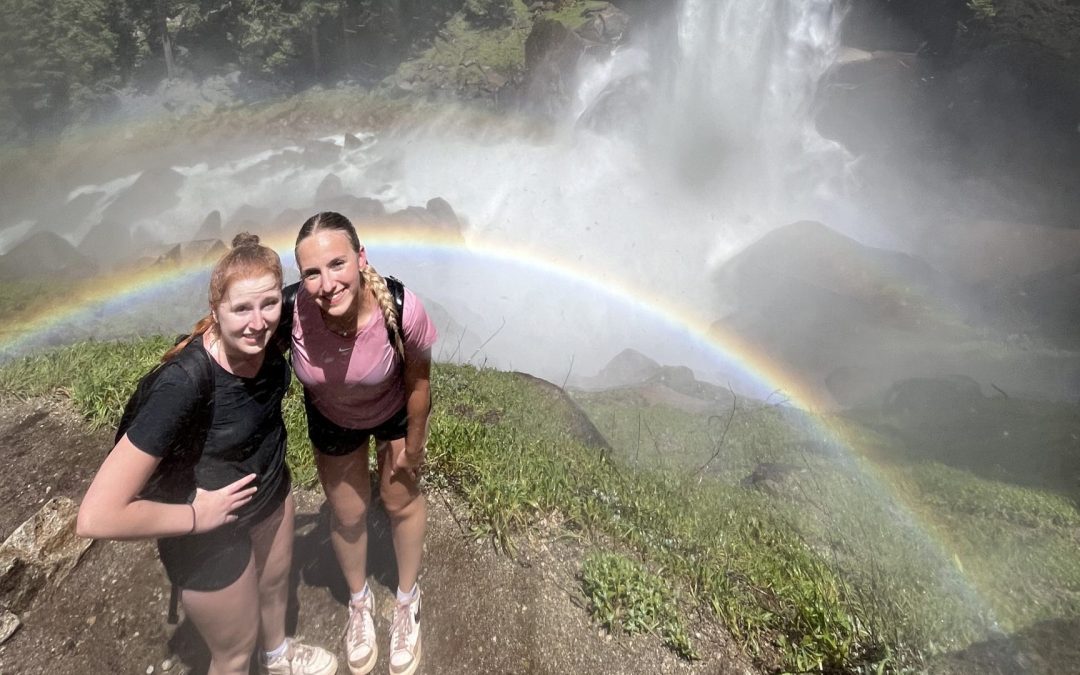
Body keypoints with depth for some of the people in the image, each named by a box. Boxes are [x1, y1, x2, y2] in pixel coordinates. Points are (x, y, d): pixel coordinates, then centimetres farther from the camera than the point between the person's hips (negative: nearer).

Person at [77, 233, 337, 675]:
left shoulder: (267, 335, -19)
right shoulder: (183, 384, -37)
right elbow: (96, 517, -35)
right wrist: (196, 516, -24)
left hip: (272, 492, 6)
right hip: (208, 529, -6)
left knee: (275, 583, 32)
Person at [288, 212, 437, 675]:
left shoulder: (403, 311, -41)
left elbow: (418, 382, -20)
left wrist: (413, 447, -7)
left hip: (393, 411, -1)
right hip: (332, 420, 1)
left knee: (402, 500, 20)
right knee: (347, 514, 20)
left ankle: (407, 598, 51)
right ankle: (359, 602, 54)